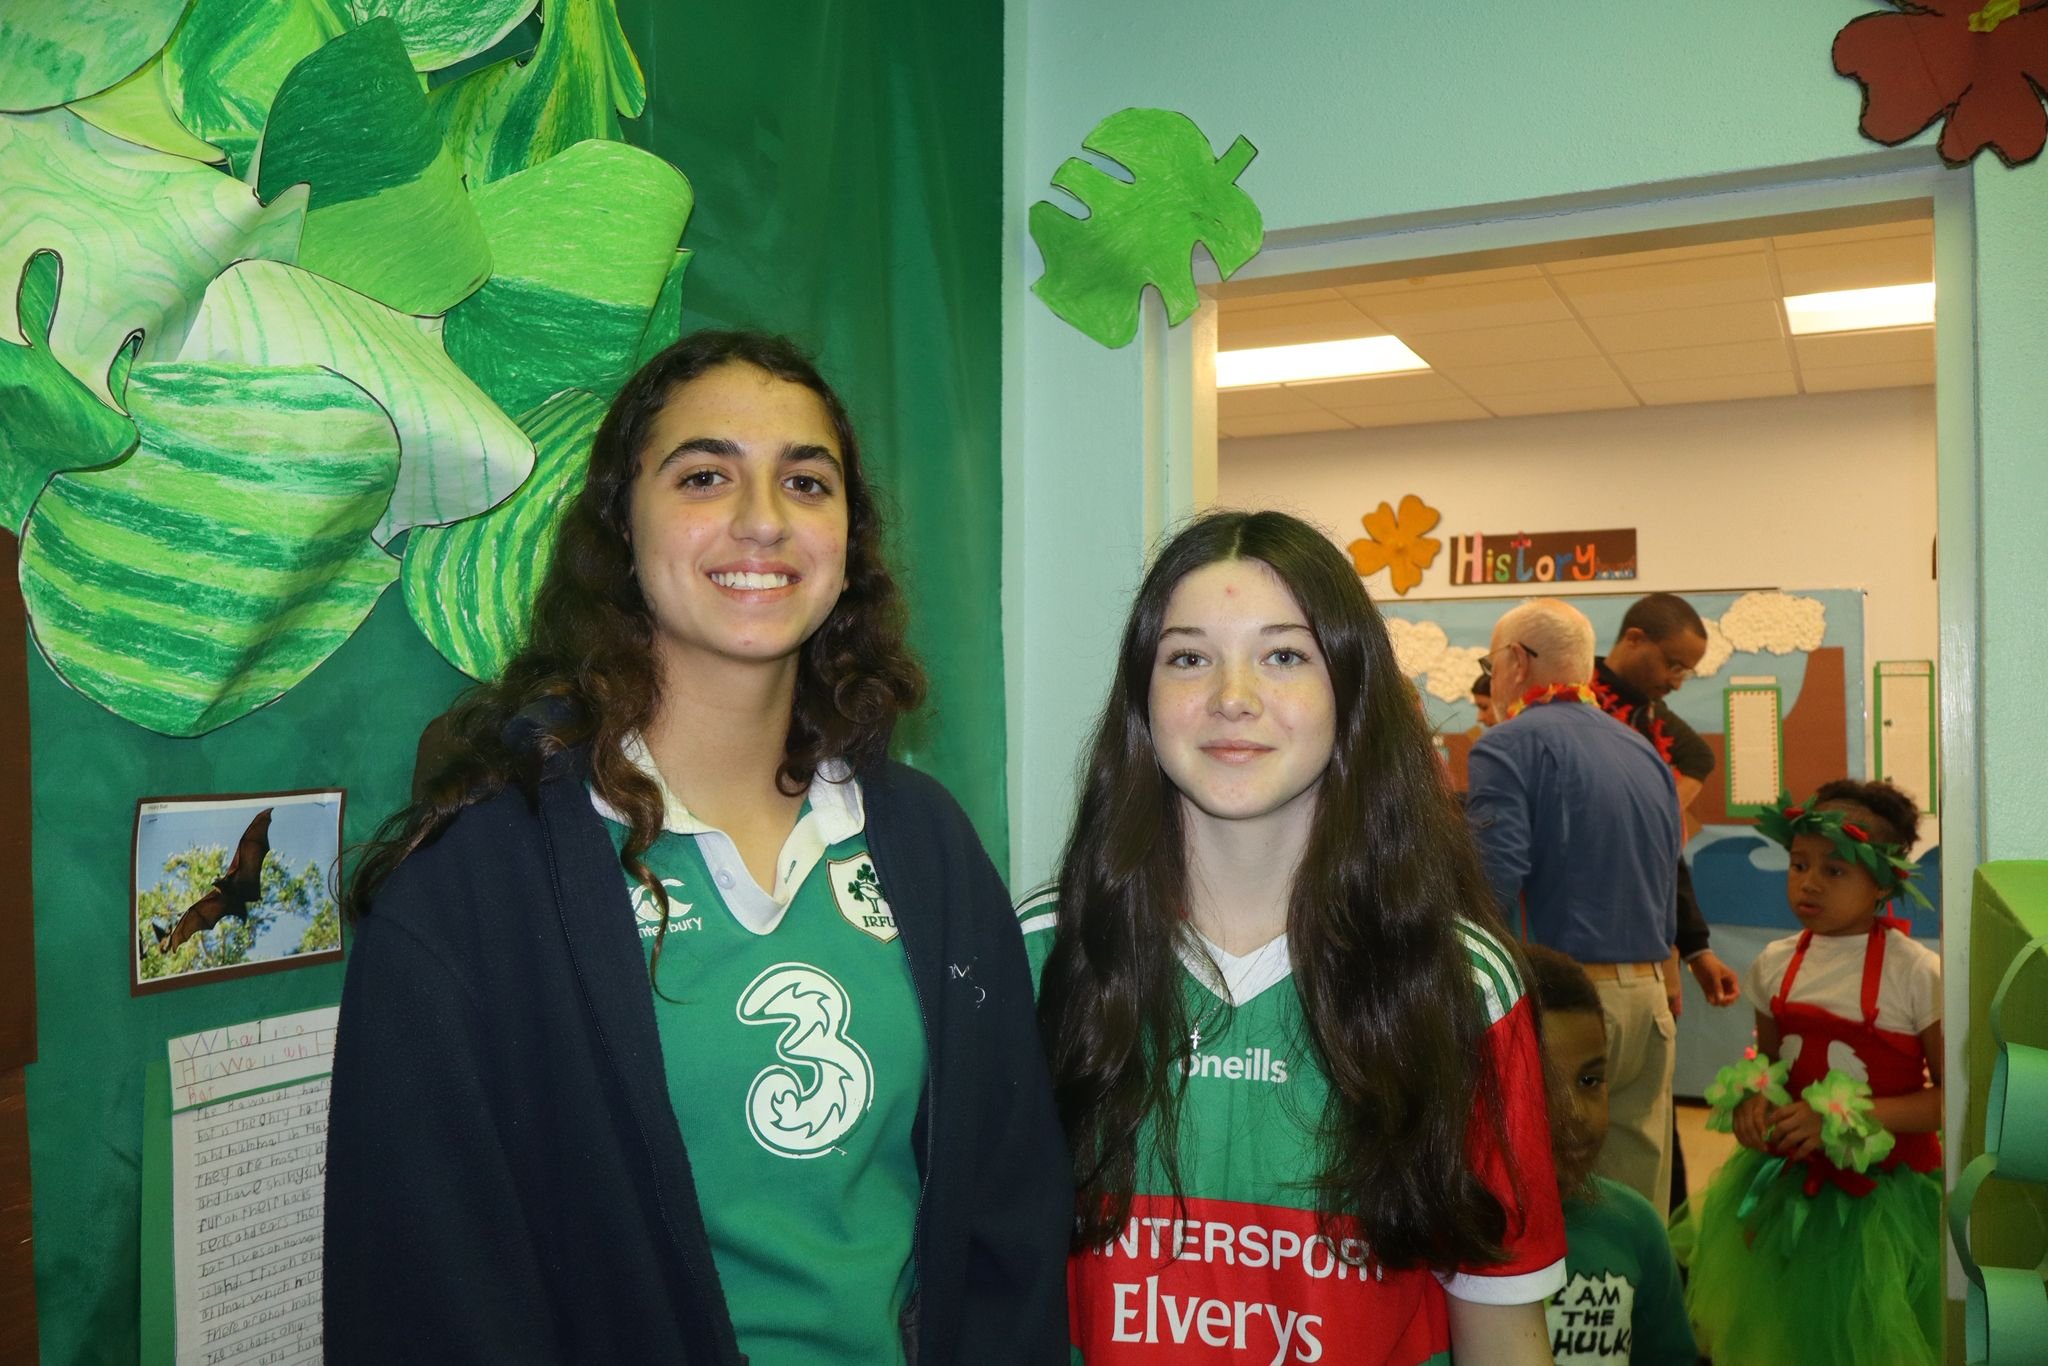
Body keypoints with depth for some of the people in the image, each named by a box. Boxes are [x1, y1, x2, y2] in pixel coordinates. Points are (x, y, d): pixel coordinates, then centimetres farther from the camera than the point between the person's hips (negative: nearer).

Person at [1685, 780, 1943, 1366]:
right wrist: (1752, 1097, -9)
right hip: (1785, 1180, 4)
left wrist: (1842, 1118, -21)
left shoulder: (1918, 975, -15)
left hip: (1881, 1190, -4)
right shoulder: (1774, 964, -2)